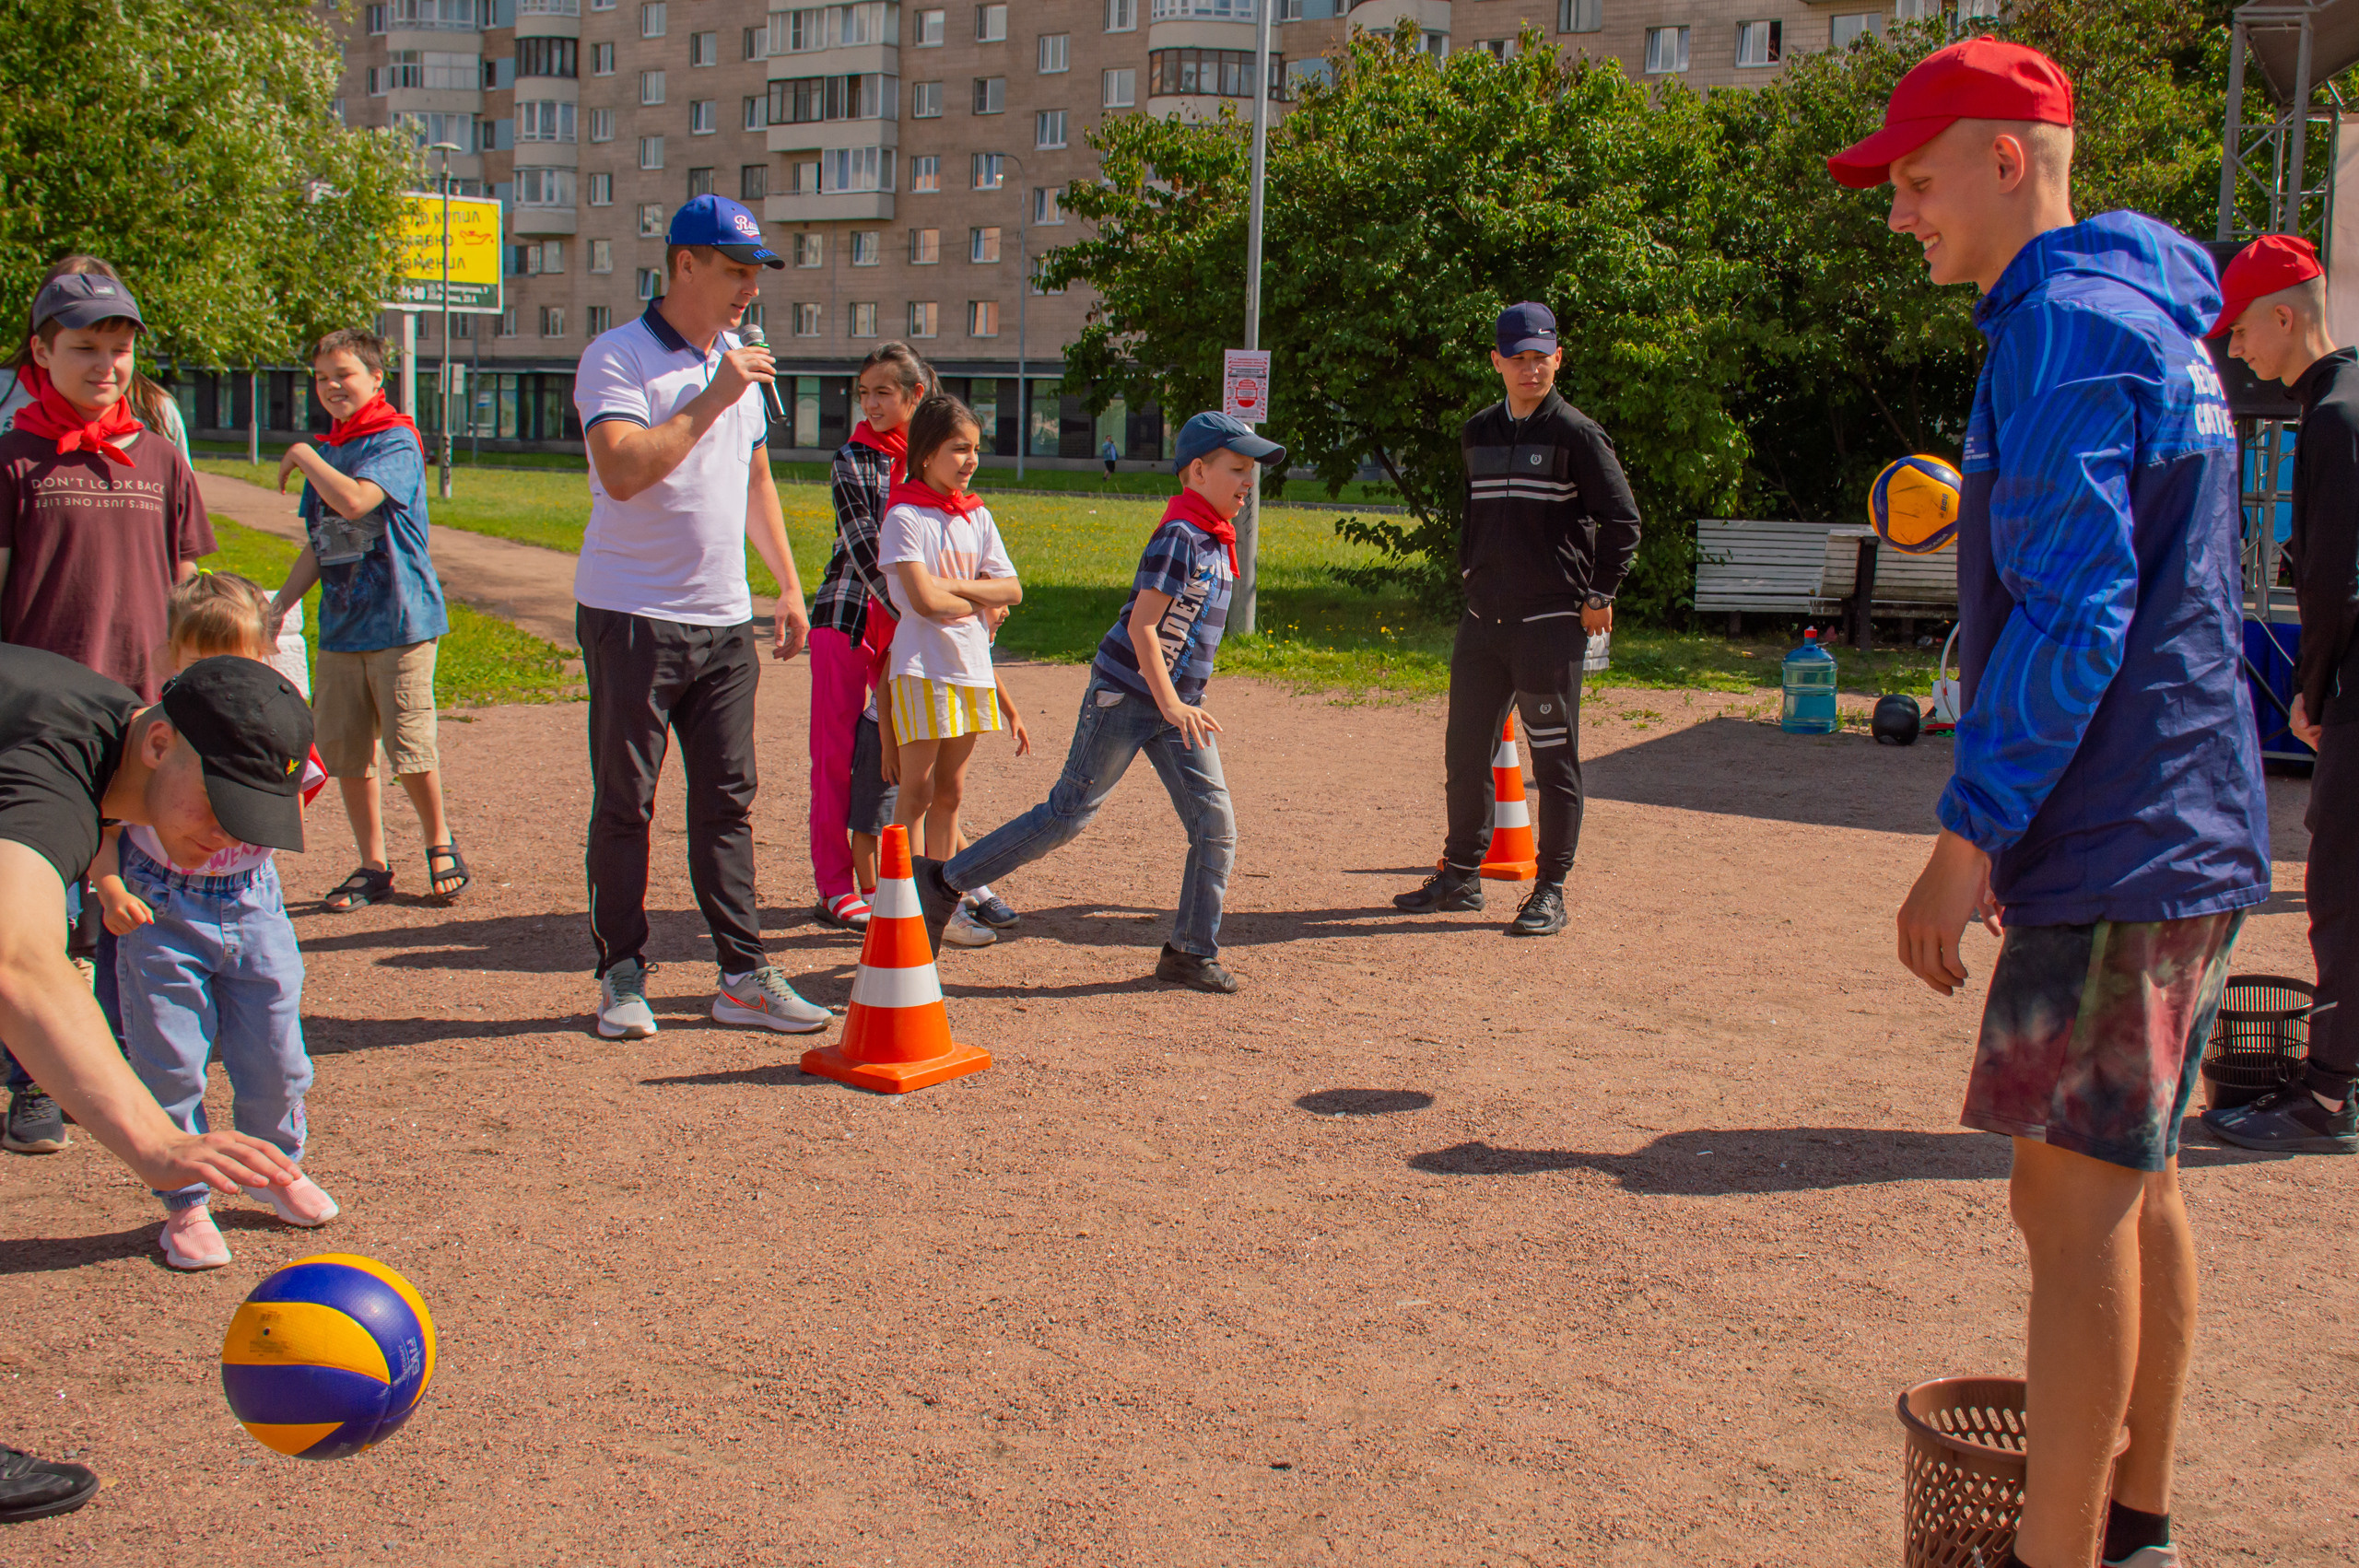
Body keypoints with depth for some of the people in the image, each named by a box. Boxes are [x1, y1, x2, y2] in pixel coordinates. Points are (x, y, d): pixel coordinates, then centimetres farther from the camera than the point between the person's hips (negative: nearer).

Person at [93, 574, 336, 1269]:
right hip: (161, 913, -2)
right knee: (169, 1064, 0)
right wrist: (109, 887, -18)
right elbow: (102, 823, -5)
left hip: (251, 906, 2)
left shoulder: (275, 728, -2)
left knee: (275, 1058, 9)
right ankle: (184, 1204, 15)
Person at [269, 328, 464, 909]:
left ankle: (440, 844, 19)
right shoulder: (327, 453, 15)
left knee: (410, 748, -4)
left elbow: (355, 500, -26)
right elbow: (316, 549, 20)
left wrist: (303, 458, -12)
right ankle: (373, 867, 16)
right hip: (340, 627, 7)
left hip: (399, 621, -7)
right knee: (344, 752, 6)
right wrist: (277, 609, 16)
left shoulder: (396, 444, -7)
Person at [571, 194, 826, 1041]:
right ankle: (622, 976, 12)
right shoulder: (617, 358, -8)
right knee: (624, 805, 2)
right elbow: (623, 472, -24)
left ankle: (743, 976, 11)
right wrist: (712, 399, -20)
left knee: (728, 802, 7)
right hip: (631, 618, -6)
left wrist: (788, 584, 19)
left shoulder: (739, 365, 14)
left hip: (725, 620, 6)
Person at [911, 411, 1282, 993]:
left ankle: (1191, 952, 8)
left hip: (1177, 703, 9)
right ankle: (944, 881, 10)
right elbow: (1142, 625, -22)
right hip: (1127, 692, -9)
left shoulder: (1216, 541, 12)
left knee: (1216, 823, 0)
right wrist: (1171, 704, -28)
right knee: (1070, 813, -2)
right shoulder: (1180, 535, -16)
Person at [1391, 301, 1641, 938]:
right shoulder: (1477, 434, 12)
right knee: (1465, 748, 11)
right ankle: (1461, 876, 24)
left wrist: (1598, 597, -7)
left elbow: (1622, 522, -6)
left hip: (1551, 622, -6)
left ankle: (1550, 892, 6)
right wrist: (1471, 572, 14)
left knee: (1554, 760, -1)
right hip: (1482, 619, 6)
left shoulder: (1577, 435, -6)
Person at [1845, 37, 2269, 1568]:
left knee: (2076, 1200, -6)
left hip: (2113, 845, -10)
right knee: (2137, 1183, 15)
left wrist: (1971, 837, -21)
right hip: (2195, 830, 10)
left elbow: (2073, 610, -22)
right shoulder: (2158, 321, 17)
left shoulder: (2067, 322, -14)